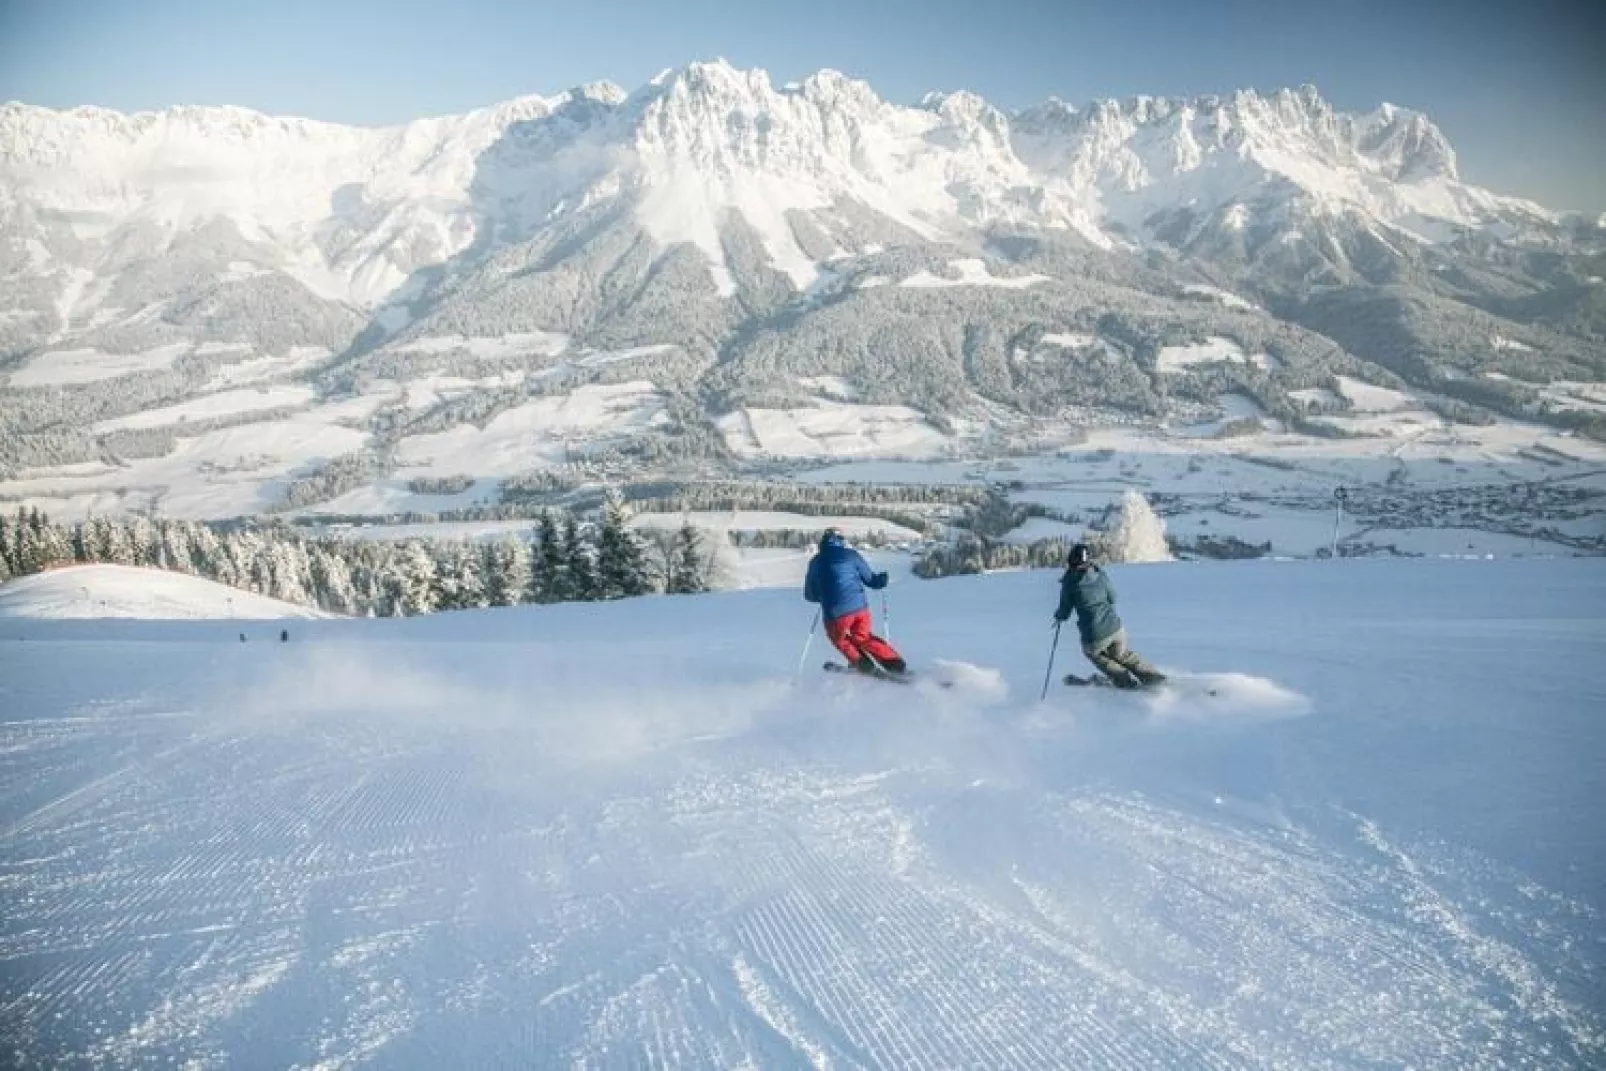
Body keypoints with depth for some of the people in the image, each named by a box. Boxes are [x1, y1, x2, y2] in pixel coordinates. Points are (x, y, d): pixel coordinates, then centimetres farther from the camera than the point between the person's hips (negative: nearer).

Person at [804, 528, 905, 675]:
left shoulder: (816, 562, 8)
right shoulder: (851, 554, 7)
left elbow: (810, 595, 14)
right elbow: (871, 579, 10)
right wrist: (882, 579, 32)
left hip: (836, 612, -2)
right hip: (860, 606, 2)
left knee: (840, 639, 28)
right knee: (862, 636, 26)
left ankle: (863, 664, 15)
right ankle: (894, 663, 19)